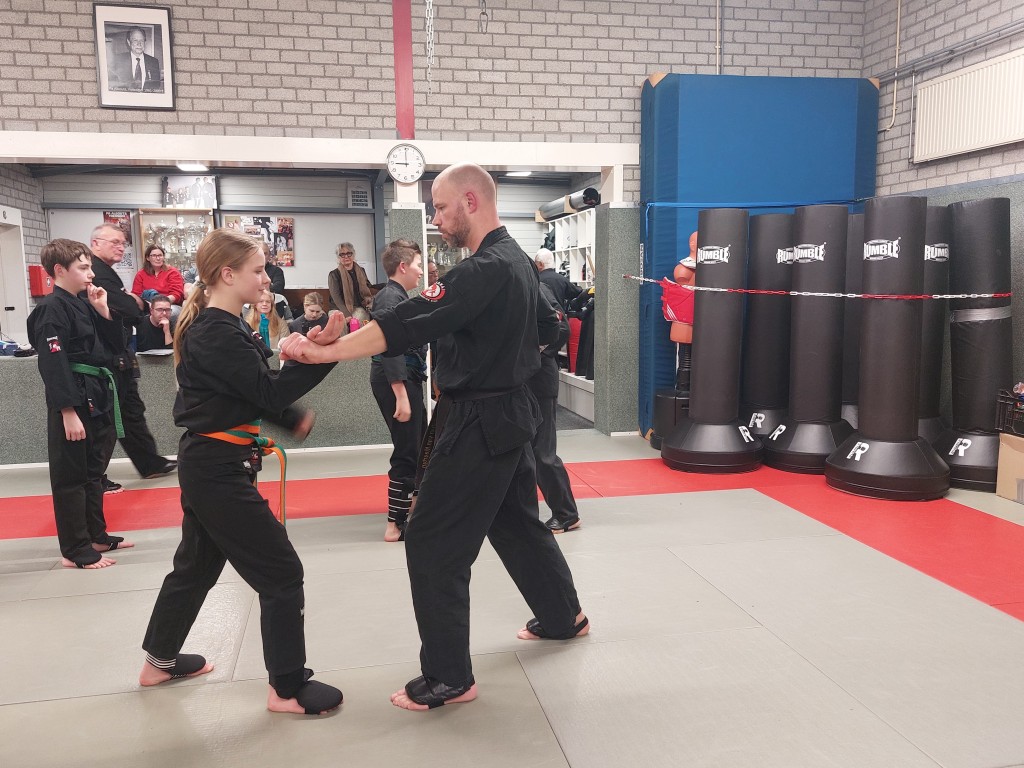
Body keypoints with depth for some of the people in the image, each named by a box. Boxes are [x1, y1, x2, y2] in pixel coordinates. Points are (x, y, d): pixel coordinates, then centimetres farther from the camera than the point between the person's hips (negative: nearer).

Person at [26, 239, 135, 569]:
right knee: (70, 477, 0)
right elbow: (53, 363, -19)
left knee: (93, 471, 18)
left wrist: (103, 311, 2)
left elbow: (112, 345, 15)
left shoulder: (82, 305, 13)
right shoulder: (52, 309, -13)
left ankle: (96, 536, 31)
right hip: (72, 401, -9)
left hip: (95, 398, 9)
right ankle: (76, 551, 8)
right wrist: (69, 412, -22)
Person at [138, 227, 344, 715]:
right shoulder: (218, 334, -19)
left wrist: (293, 419, 6)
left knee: (198, 564, 25)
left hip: (206, 464, 11)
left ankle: (160, 661, 43)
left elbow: (251, 392, 17)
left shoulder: (211, 327, 12)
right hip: (218, 469, -11)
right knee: (281, 573, -4)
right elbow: (269, 390, -23)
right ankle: (287, 688, 8)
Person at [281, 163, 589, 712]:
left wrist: (324, 352, -30)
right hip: (510, 414, 10)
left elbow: (405, 325, -30)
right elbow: (547, 327, 22)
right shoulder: (518, 261, 9)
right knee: (517, 521, 25)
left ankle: (448, 678, 6)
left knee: (433, 546, -3)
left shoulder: (485, 271, -21)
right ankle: (564, 616, 42)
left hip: (478, 425, -10)